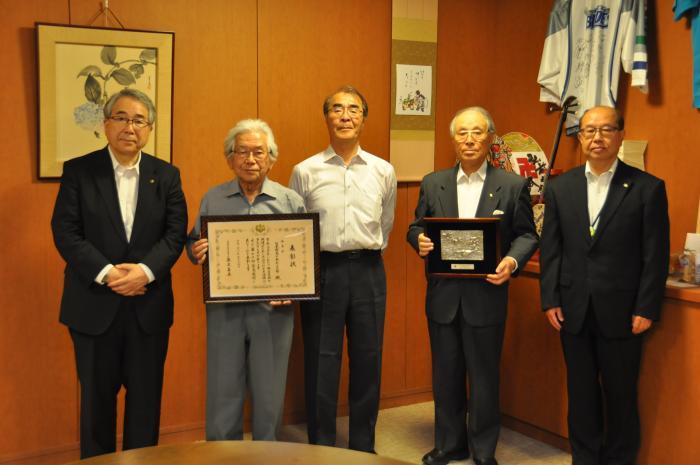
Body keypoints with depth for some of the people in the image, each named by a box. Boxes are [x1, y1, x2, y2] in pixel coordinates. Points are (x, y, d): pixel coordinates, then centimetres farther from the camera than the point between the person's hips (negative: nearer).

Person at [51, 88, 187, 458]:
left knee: (146, 398, 9)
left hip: (149, 305, 2)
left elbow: (176, 232, -1)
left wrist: (146, 270, -17)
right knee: (96, 397, 10)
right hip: (95, 304, -1)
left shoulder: (166, 175, 6)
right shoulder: (78, 171, 0)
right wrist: (106, 273, -17)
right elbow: (65, 232, -6)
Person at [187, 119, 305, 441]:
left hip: (273, 309, -1)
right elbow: (193, 243, 12)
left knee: (269, 394, 9)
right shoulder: (212, 200, 7)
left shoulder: (290, 202, 3)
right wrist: (196, 252, -11)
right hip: (224, 308, 1)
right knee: (223, 392, 8)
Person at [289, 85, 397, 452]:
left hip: (368, 272, 2)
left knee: (367, 360, 10)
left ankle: (363, 446, 25)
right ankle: (321, 447, 19)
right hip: (322, 271, -2)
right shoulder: (305, 172, -1)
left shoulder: (383, 171, 5)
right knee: (321, 363, 5)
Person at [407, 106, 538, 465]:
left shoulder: (513, 186, -1)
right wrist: (419, 240, -12)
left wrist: (513, 261, -19)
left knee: (484, 377, 8)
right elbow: (416, 227, 11)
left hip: (487, 296, -2)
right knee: (445, 375, 13)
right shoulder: (432, 184, 6)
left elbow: (526, 235, 0)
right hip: (443, 296, 3)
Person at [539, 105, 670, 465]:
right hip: (574, 310, 3)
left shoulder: (647, 188, -4)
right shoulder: (559, 188, 6)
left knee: (621, 394, 9)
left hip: (621, 311, -2)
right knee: (581, 391, 13)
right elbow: (550, 249, 6)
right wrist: (550, 299, 0)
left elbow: (656, 255, -5)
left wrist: (647, 309, -8)